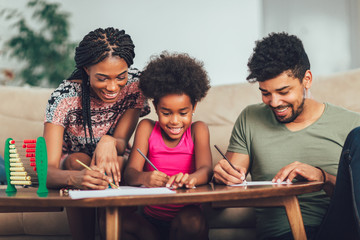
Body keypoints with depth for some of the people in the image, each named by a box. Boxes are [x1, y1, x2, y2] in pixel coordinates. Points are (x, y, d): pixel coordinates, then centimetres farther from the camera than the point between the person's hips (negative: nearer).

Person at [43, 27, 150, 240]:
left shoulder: (135, 84, -17)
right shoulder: (65, 97, -25)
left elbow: (121, 143, -17)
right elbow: (48, 171, -33)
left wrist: (109, 142, -43)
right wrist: (75, 178, -57)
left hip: (113, 169, 1)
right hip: (72, 167, -1)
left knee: (118, 161, -33)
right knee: (79, 160, -35)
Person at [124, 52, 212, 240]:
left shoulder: (198, 130, 3)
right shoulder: (147, 128, 3)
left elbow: (205, 169, -14)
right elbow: (130, 172, -8)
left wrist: (189, 179, -40)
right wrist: (144, 178, -34)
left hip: (187, 215, -1)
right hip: (151, 220, 2)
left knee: (191, 222, -34)